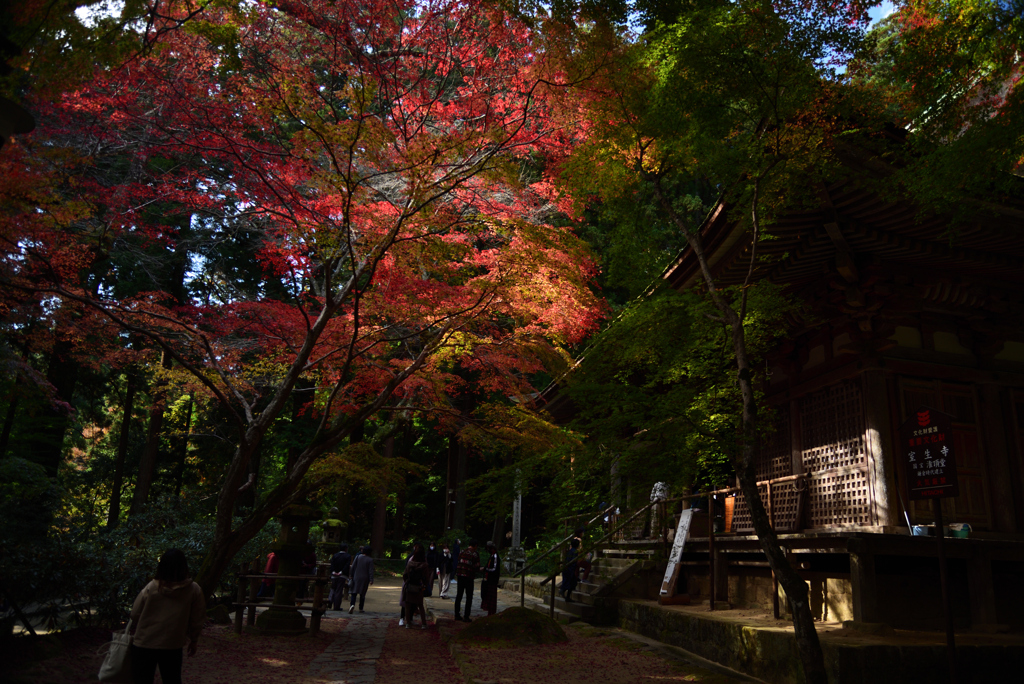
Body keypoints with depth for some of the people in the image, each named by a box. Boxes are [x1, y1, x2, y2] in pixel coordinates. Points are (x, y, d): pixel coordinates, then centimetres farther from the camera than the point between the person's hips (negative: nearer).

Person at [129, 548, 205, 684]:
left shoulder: (151, 588, -10)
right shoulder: (194, 590, -9)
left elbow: (135, 614, -1)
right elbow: (197, 620, -3)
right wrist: (193, 641, 12)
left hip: (145, 644, -1)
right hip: (173, 646, 1)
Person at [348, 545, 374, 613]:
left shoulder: (358, 557, -2)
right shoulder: (370, 560, -6)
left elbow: (353, 567, -1)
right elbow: (370, 571, -9)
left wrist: (350, 575, 7)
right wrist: (371, 580, -8)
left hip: (356, 577, 0)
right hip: (365, 578, 0)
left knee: (354, 592, 2)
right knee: (362, 594, 11)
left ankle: (352, 604, -21)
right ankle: (360, 609, 15)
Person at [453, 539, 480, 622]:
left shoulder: (462, 552, 9)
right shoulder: (475, 554, -6)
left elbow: (458, 564, 12)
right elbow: (477, 567, -8)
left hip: (460, 575, 5)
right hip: (469, 577, -5)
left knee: (459, 596, 14)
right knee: (469, 597, 4)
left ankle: (457, 615, 18)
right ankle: (466, 616, 1)